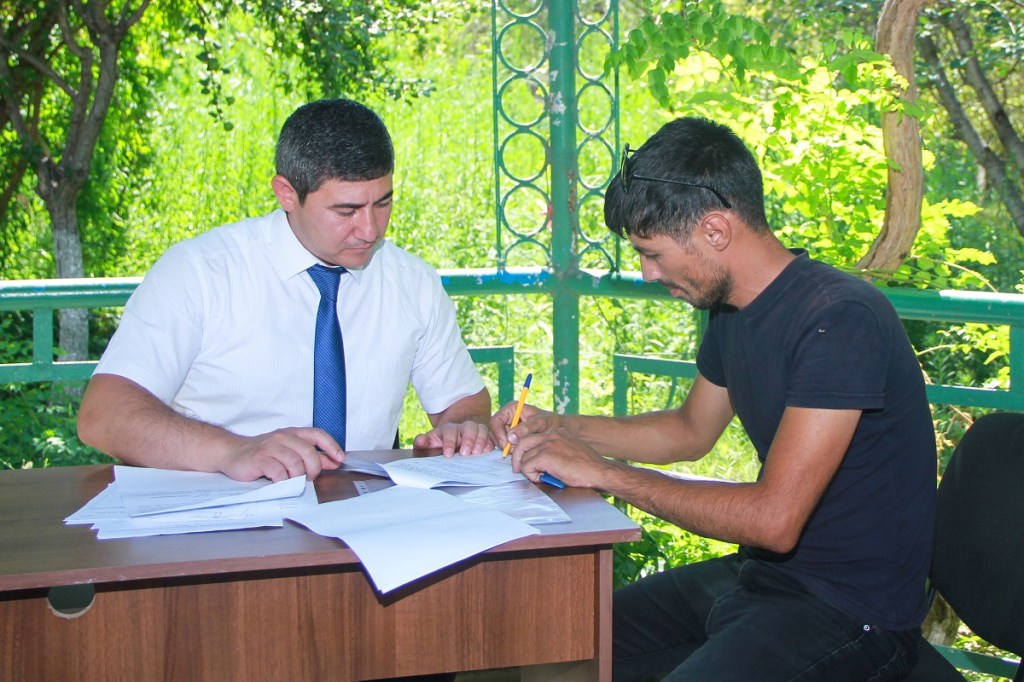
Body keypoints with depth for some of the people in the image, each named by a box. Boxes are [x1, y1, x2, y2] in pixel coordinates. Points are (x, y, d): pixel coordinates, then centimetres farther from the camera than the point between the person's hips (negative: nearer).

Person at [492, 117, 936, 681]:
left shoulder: (840, 319, -24)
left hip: (851, 613, -9)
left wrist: (603, 471, -22)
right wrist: (554, 427, 12)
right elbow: (691, 431, 24)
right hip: (758, 572, 9)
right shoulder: (733, 311, 6)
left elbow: (774, 518, -29)